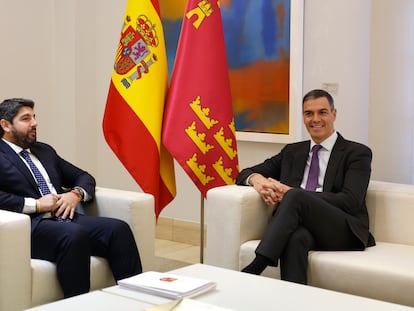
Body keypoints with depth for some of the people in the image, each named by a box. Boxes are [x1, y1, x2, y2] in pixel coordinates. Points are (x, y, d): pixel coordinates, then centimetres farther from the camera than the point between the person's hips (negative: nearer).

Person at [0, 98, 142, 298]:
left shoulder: (45, 151, 26)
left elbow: (83, 177, 28)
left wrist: (76, 194, 5)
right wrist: (36, 204, -15)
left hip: (64, 218, 7)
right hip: (31, 225, -7)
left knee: (119, 229, -20)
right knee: (75, 234, -37)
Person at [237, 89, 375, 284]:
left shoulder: (357, 153, 8)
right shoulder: (292, 151, 24)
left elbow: (350, 201, -7)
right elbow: (246, 173, 23)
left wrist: (291, 194, -16)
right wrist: (257, 179, -6)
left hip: (343, 232, -3)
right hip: (302, 226, 3)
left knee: (295, 197, -33)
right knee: (296, 238, -37)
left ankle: (255, 268, -39)